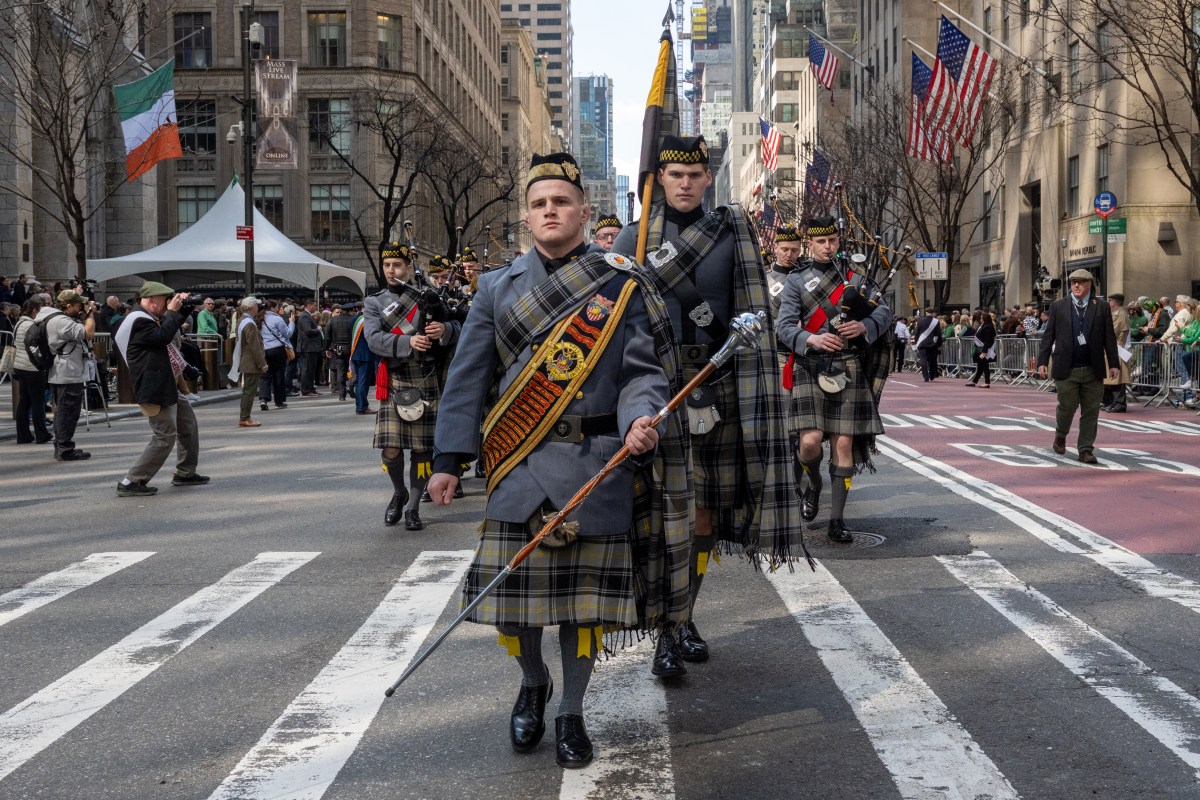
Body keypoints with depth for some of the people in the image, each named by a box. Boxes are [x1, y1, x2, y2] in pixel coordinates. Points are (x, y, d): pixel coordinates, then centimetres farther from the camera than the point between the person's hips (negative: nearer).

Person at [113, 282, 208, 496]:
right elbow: (163, 336, -28)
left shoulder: (151, 319, 15)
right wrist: (172, 311, -16)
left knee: (188, 426, 20)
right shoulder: (138, 321, -17)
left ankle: (185, 473, 32)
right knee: (165, 437, -11)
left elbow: (172, 331, 26)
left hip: (169, 385, 11)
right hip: (156, 389, -11)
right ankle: (130, 483, -7)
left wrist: (181, 308, 12)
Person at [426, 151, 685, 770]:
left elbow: (642, 370, 0)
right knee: (513, 586, 1)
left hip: (596, 464, -1)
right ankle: (532, 684, 30)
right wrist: (448, 459, 1)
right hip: (519, 465, 1)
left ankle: (571, 713, 21)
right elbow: (468, 377, 6)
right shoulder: (498, 288, 8)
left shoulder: (622, 285, 3)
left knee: (585, 591, 4)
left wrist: (642, 420, -21)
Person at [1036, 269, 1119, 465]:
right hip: (1067, 369, -1)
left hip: (1093, 370, 1)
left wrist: (1113, 364, 0)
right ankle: (1060, 436, 30)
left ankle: (1086, 449, 10)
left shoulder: (1102, 308, 6)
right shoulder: (1058, 306, 5)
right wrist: (1042, 361, -3)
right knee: (1067, 406, 2)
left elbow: (1109, 338, 5)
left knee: (1090, 411, 3)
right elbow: (1048, 336, 4)